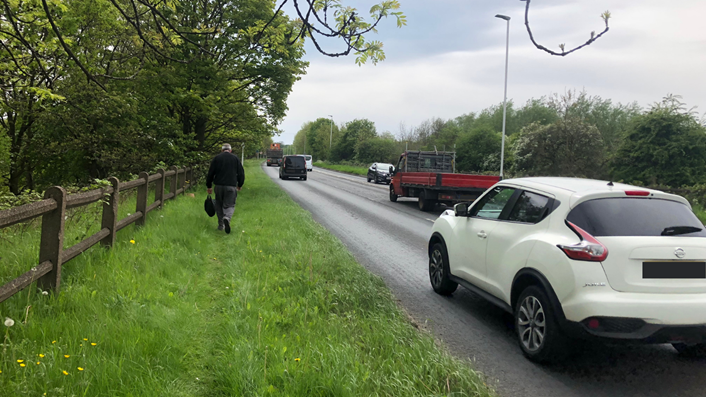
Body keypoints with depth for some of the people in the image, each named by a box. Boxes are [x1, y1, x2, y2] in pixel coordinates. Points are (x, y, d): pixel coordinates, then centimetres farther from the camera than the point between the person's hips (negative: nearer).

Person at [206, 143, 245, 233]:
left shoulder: (216, 158, 5)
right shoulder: (235, 158, 6)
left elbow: (210, 173, 4)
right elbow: (241, 173, 7)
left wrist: (209, 186, 13)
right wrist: (239, 185, 21)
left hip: (219, 185, 1)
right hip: (231, 186, -1)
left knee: (219, 205, 15)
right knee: (229, 205, 1)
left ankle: (221, 225, 16)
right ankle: (227, 218, -29)